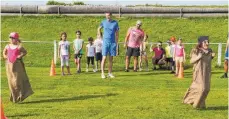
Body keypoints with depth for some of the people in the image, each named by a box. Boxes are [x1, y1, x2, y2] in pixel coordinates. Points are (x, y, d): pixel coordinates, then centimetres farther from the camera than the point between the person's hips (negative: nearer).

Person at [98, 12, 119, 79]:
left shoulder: (115, 23, 2)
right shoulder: (103, 22, 3)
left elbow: (117, 34, 5)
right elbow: (99, 29, 20)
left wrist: (116, 43, 1)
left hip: (112, 42, 1)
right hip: (105, 42, -1)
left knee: (111, 59, 6)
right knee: (104, 58, -7)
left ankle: (110, 73, 14)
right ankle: (102, 73, -4)